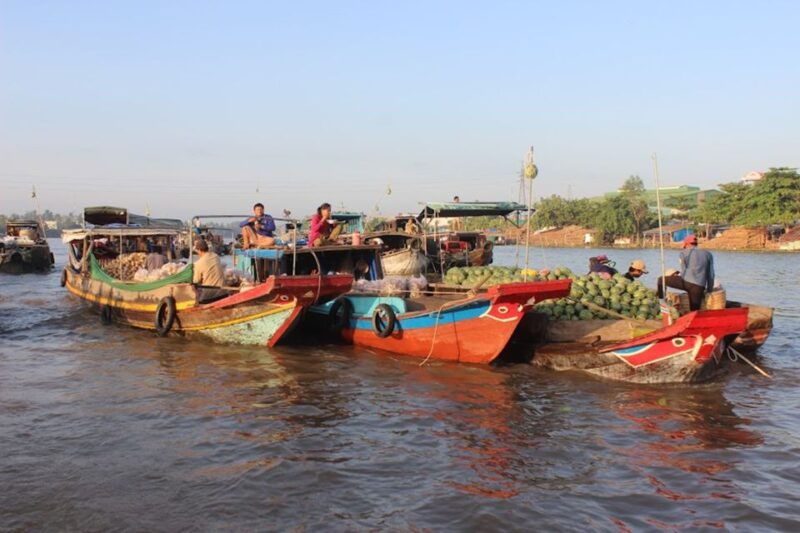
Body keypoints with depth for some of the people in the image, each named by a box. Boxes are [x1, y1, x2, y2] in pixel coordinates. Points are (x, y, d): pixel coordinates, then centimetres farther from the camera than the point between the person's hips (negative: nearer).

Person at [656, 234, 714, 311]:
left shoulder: (684, 253, 10)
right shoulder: (708, 254, 20)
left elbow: (683, 271, 8)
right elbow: (711, 275, 19)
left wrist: (677, 275, 30)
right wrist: (709, 290, 25)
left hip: (686, 281, -3)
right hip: (699, 286, 3)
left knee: (661, 280, 15)